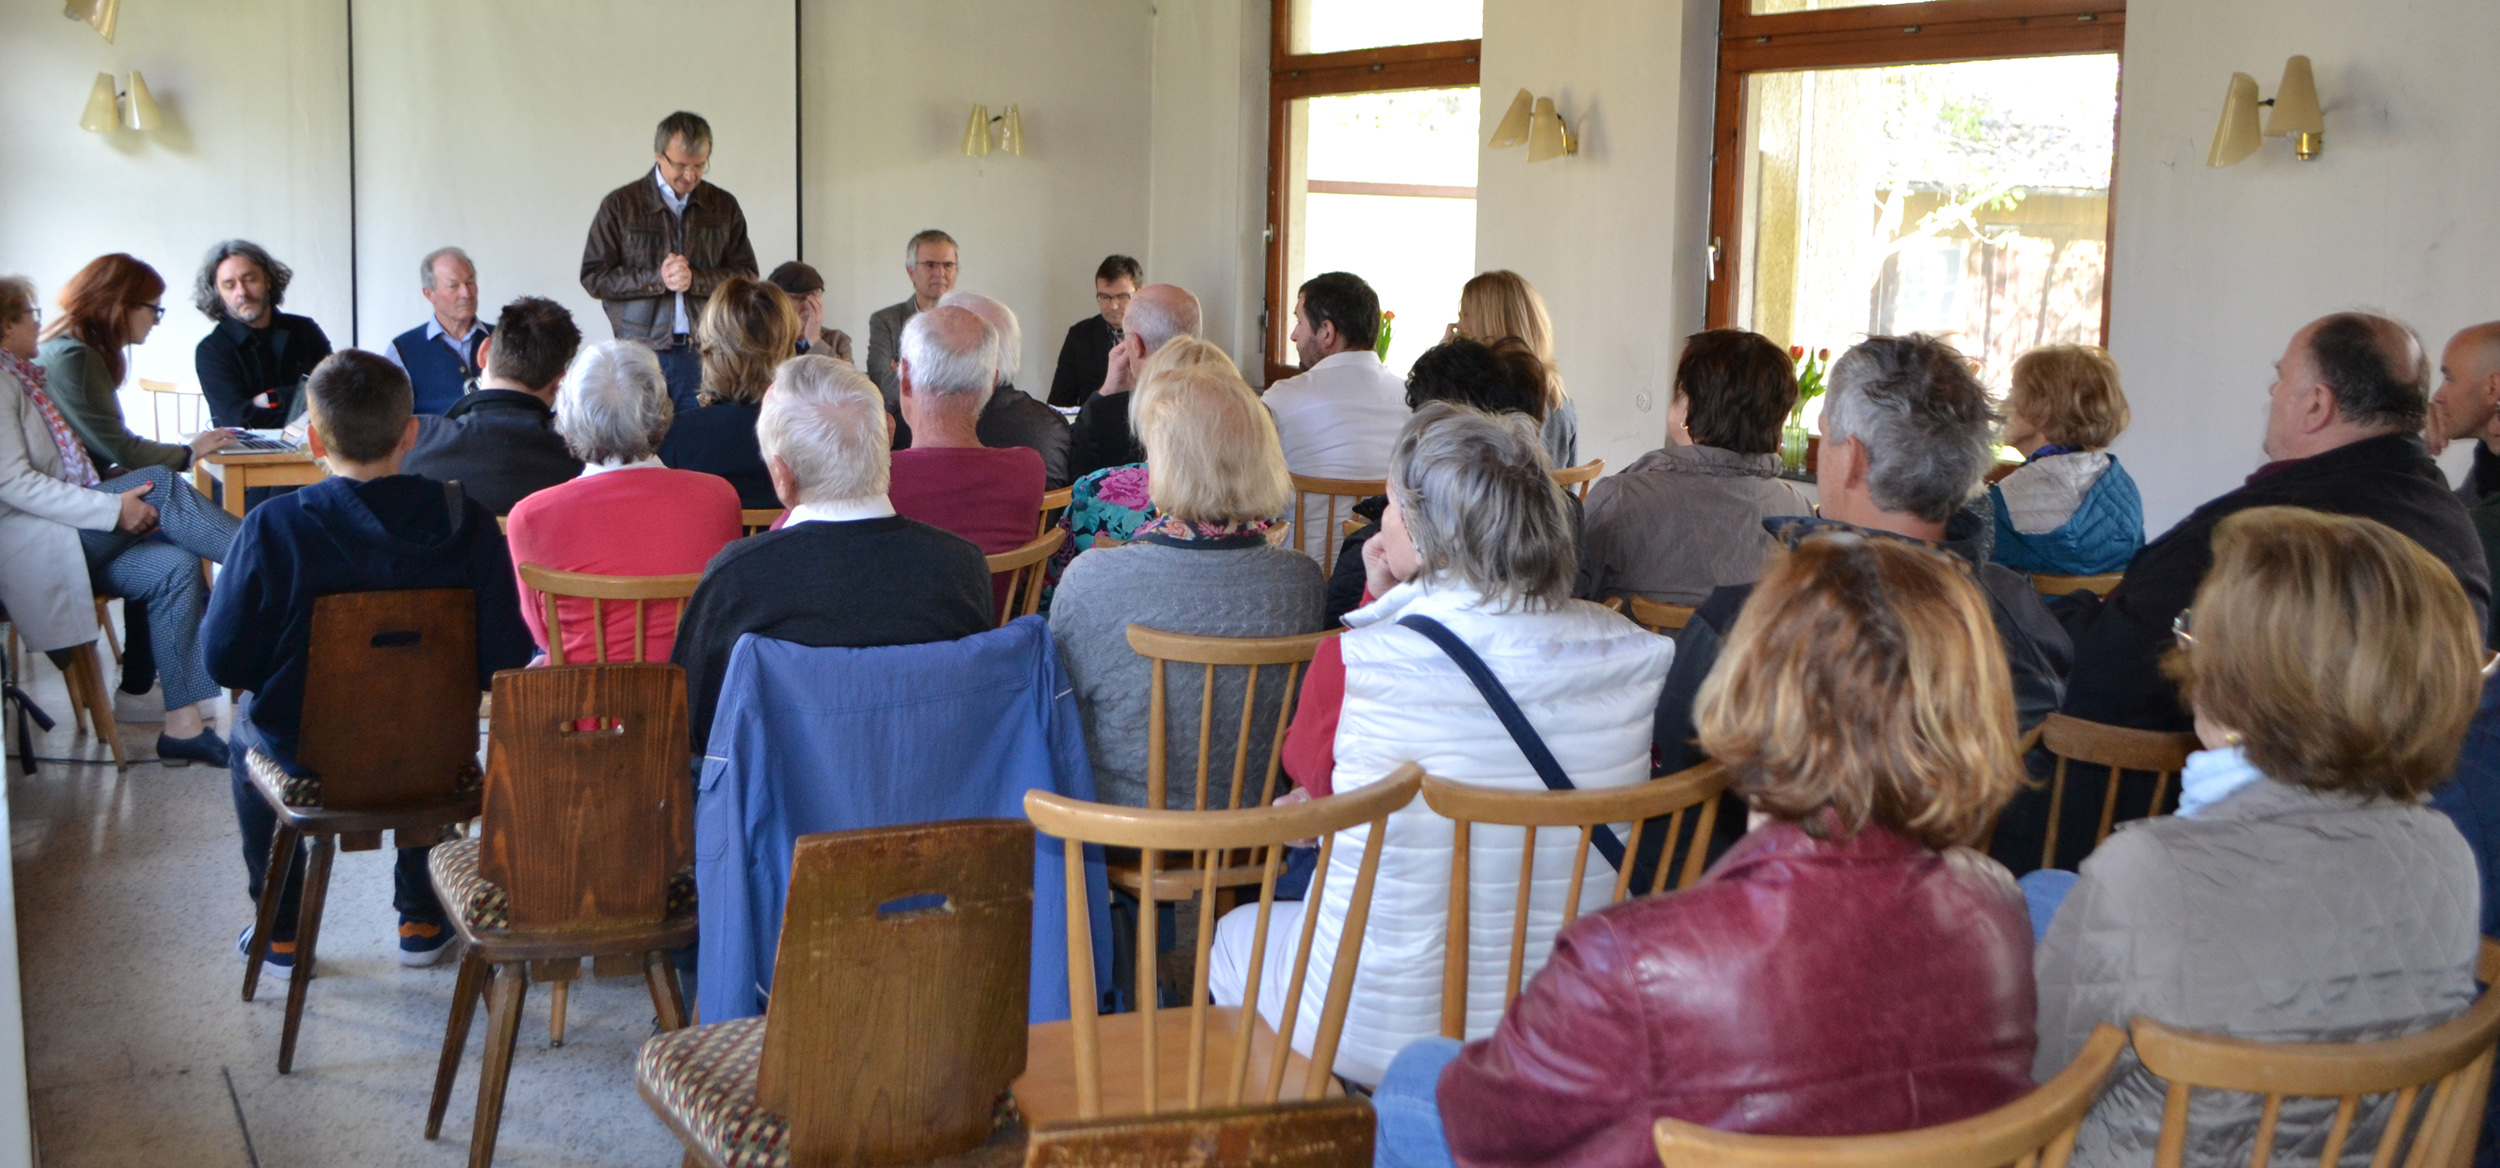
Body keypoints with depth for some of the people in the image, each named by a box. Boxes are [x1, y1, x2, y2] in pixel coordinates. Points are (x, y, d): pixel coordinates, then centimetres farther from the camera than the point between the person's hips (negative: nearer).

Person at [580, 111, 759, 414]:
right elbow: (594, 278, 1)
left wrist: (696, 280, -11)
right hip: (641, 352, -1)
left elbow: (747, 275, 7)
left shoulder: (724, 206, 11)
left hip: (703, 352, 1)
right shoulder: (620, 205, 5)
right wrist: (656, 279, -12)